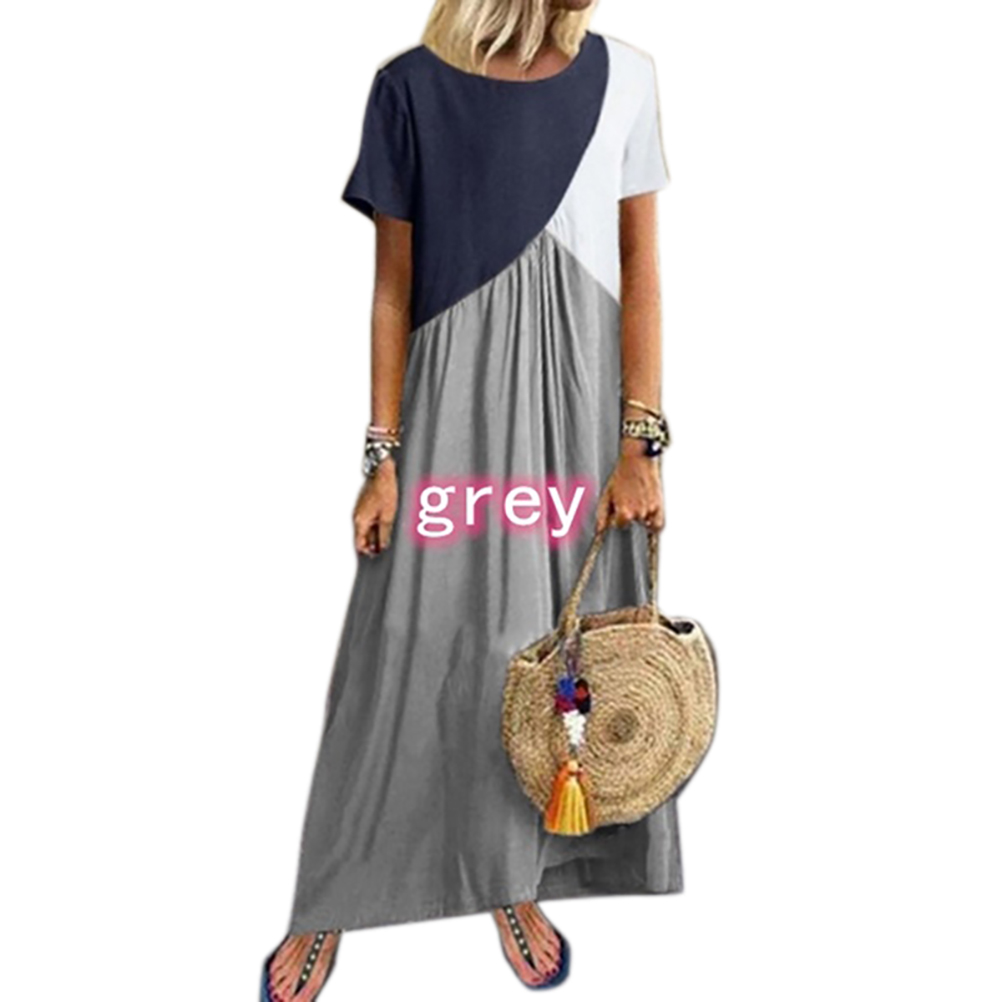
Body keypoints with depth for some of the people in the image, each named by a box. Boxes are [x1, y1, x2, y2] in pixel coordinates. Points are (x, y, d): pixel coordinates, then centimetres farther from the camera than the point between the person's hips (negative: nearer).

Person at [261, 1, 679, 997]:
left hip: (579, 399, 2)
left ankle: (514, 881, 32)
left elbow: (640, 270, 2)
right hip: (455, 399, -2)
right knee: (410, 645, 4)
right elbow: (393, 286, 0)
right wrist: (383, 456, -3)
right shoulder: (413, 86, -1)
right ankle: (332, 900, 24)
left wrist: (639, 444, -5)